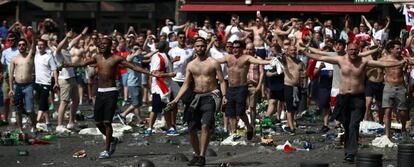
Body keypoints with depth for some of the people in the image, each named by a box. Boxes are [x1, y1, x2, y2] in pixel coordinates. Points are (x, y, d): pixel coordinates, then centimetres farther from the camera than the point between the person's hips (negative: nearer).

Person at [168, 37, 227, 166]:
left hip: (211, 96, -5)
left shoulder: (213, 63, 0)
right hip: (197, 97, 5)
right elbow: (185, 85, 12)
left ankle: (202, 156, -21)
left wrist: (224, 96, -15)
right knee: (191, 129, 2)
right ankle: (197, 154, 21)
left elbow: (222, 81, 0)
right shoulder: (191, 65, 11)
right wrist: (176, 100, 1)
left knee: (205, 125, -21)